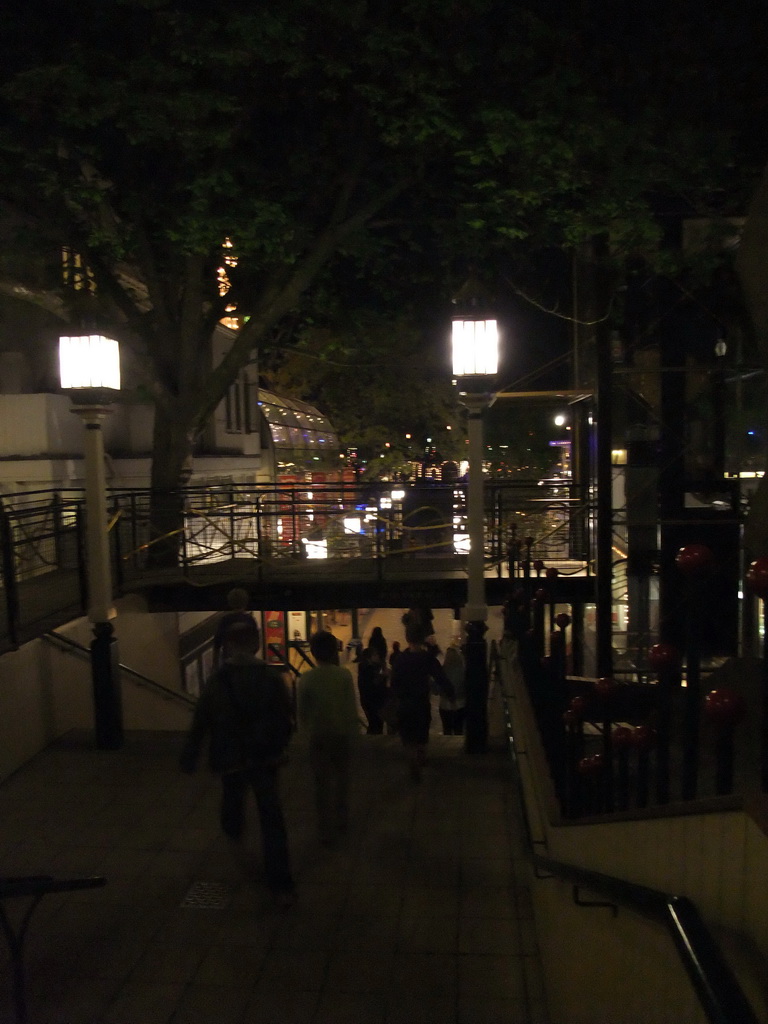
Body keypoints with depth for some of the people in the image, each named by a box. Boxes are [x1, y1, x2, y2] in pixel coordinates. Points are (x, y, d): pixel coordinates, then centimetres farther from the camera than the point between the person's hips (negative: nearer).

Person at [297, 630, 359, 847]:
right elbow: (351, 707, -10)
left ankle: (327, 832, 12)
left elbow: (302, 709, -3)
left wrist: (306, 728, 15)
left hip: (318, 735, -1)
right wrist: (353, 730, 3)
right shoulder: (344, 675, -12)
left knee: (323, 784, 8)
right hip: (341, 733, 1)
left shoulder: (306, 678, -11)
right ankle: (341, 822, 33)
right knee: (342, 779, 21)